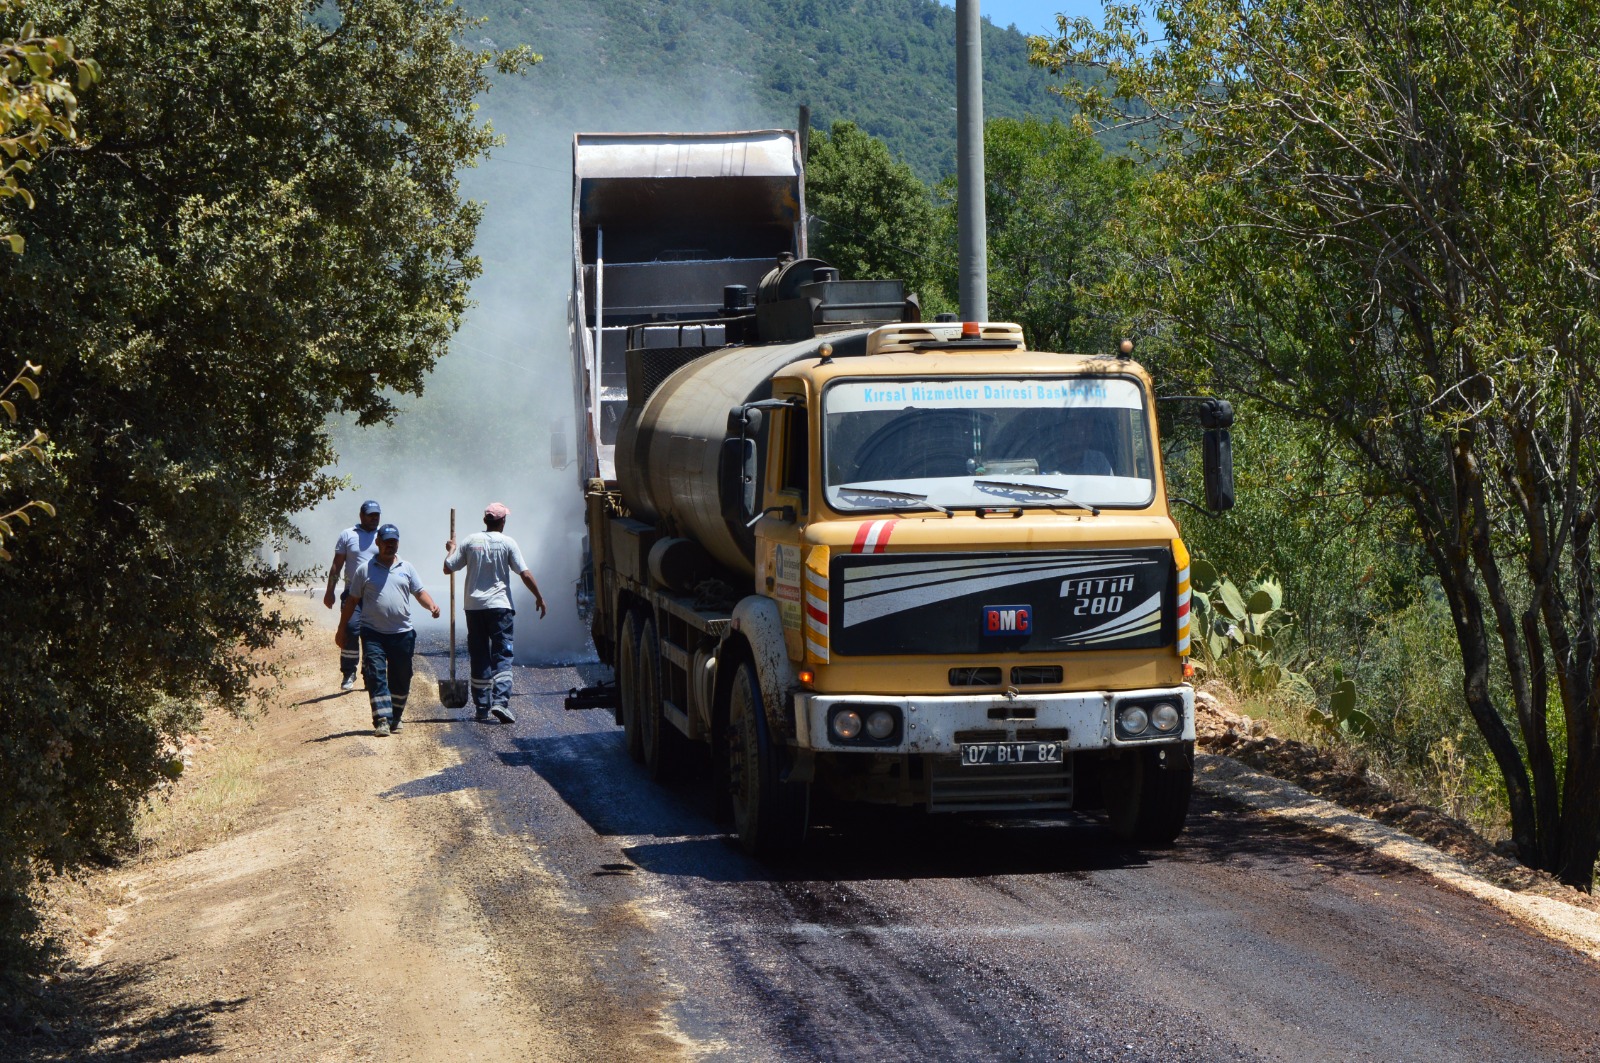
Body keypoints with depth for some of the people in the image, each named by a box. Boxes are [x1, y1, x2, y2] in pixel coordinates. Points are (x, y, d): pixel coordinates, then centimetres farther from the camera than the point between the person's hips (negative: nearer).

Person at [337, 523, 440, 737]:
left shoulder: (406, 568, 12)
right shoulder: (365, 569, 4)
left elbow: (419, 592, 13)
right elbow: (352, 600, 8)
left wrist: (431, 606, -10)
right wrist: (342, 629, 7)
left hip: (402, 633, 3)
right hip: (373, 633, -3)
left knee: (401, 679, 8)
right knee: (376, 676, -14)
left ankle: (395, 718, 23)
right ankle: (382, 720, -18)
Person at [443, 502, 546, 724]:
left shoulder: (470, 541, 3)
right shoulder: (507, 543, -3)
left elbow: (448, 568, 7)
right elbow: (525, 574, -6)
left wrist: (451, 550, 26)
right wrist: (539, 597, 6)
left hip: (473, 606, 3)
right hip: (499, 605, -3)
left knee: (479, 657, 9)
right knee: (502, 655, -3)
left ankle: (482, 707, 11)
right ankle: (500, 701, -18)